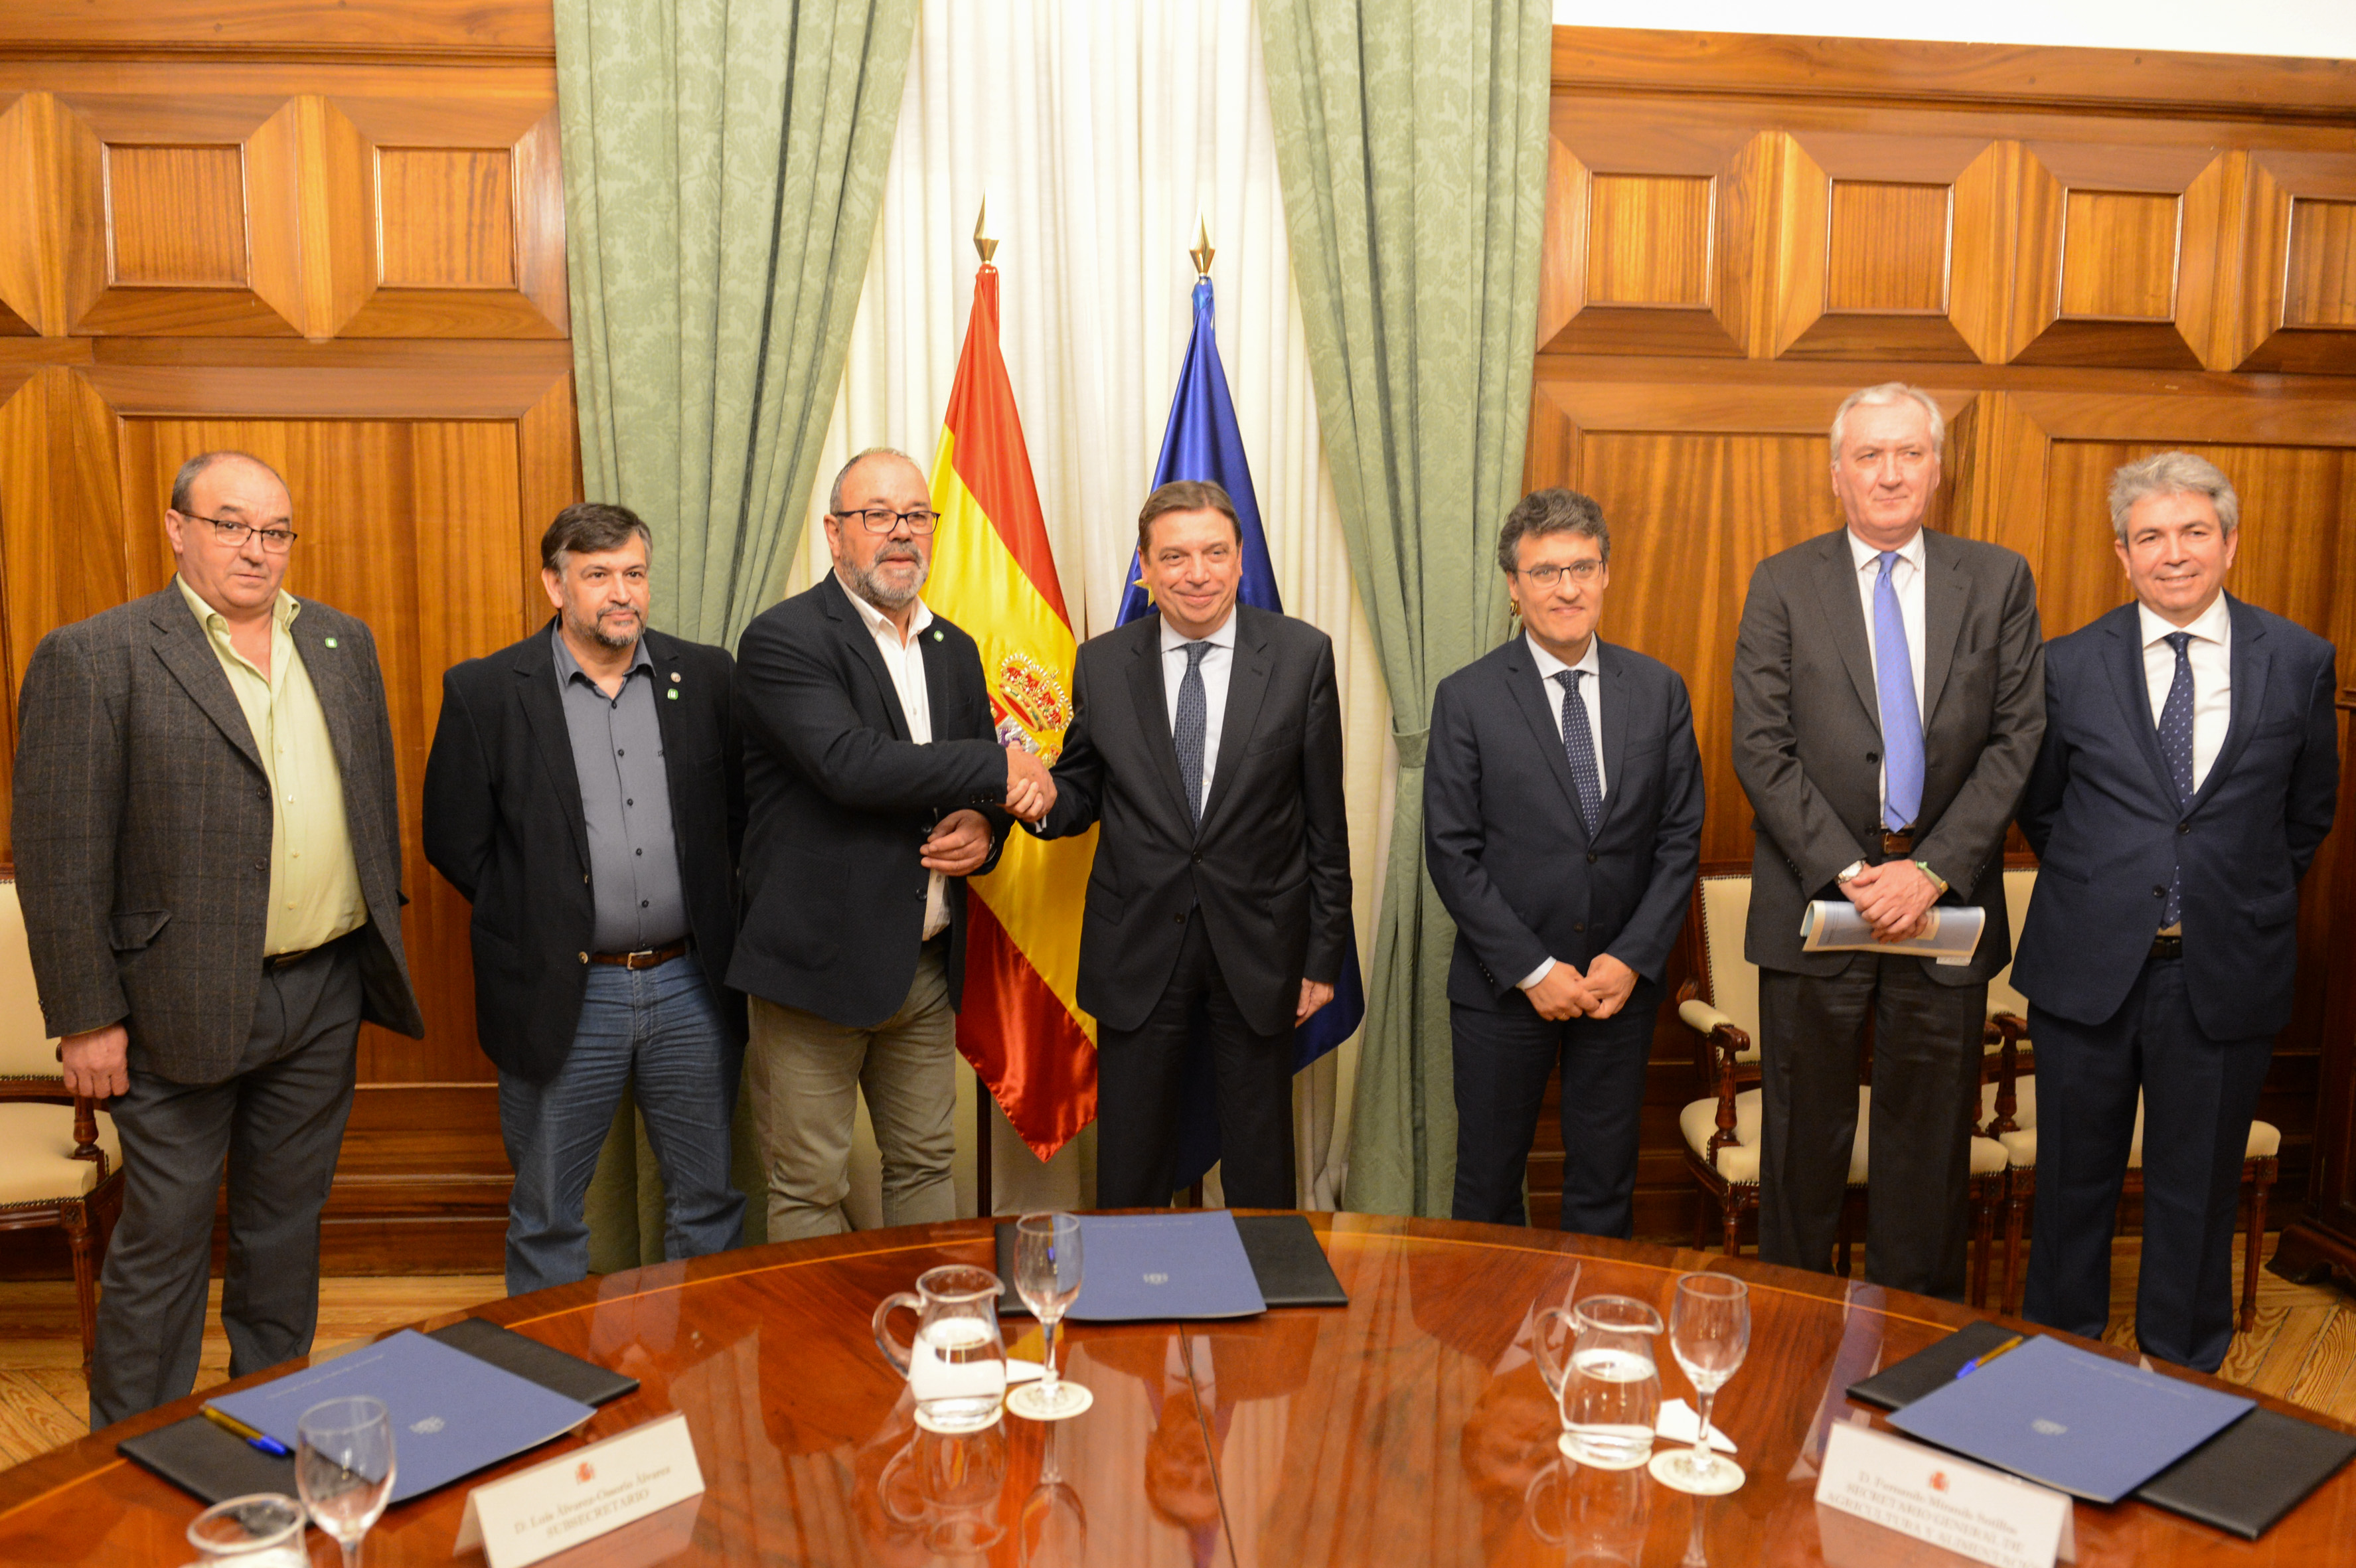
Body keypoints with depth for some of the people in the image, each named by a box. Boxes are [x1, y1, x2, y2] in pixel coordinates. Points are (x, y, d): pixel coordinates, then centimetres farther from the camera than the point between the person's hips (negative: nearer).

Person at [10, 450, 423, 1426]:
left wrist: (383, 944, 10)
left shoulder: (343, 644, 9)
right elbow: (59, 859, -10)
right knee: (163, 1243, 7)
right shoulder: (93, 658, -8)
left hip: (326, 992, 5)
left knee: (287, 1223, 17)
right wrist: (86, 1018, -11)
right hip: (184, 1003, -5)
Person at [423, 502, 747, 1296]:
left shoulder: (706, 677, 3)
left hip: (692, 984, 2)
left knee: (708, 1200, 14)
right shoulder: (484, 692, -4)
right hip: (562, 998, -2)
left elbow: (744, 808, 9)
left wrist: (714, 919, 4)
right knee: (547, 1216, 12)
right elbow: (453, 841, -1)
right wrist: (534, 924, 0)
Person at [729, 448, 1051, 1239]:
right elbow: (852, 765, -25)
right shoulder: (783, 639, -10)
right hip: (819, 963, -6)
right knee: (809, 1190, 5)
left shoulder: (955, 649, 13)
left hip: (928, 962, 6)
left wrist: (984, 830, -3)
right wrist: (1002, 768, -17)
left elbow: (988, 788, 21)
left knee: (926, 1166, 16)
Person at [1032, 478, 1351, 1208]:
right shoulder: (1102, 664, 0)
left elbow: (1324, 818, -2)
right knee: (1130, 1175, 13)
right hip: (1138, 951, 1)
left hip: (1257, 950, -1)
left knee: (1261, 1175, 14)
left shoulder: (1302, 655, -4)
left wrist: (1324, 953, -1)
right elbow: (1081, 794, 6)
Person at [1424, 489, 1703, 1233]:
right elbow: (1451, 853, -9)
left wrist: (1633, 959, -8)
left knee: (1606, 1186, 14)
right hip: (1503, 990, -2)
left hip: (1622, 981, 2)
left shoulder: (1659, 690, 2)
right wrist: (1533, 970, -13)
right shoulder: (1466, 698, -7)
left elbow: (1681, 836, 2)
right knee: (1487, 1185, 12)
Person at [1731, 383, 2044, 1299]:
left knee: (1929, 1139, 11)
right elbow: (1762, 751, -5)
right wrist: (1850, 873, -14)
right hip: (1816, 899, -1)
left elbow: (2017, 740, -1)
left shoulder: (1998, 581, 6)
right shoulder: (1783, 585, 1)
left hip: (1946, 902, 2)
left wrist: (1933, 871, -12)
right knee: (1804, 1139, 8)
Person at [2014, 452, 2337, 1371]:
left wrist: (2242, 898, 8)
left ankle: (2181, 1382, 32)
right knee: (2074, 1184, 12)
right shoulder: (2070, 665, -1)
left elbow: (2307, 813, 11)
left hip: (2224, 977, 0)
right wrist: (2099, 890, 6)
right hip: (2088, 968, 0)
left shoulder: (2298, 662, 1)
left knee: (2197, 1191, 13)